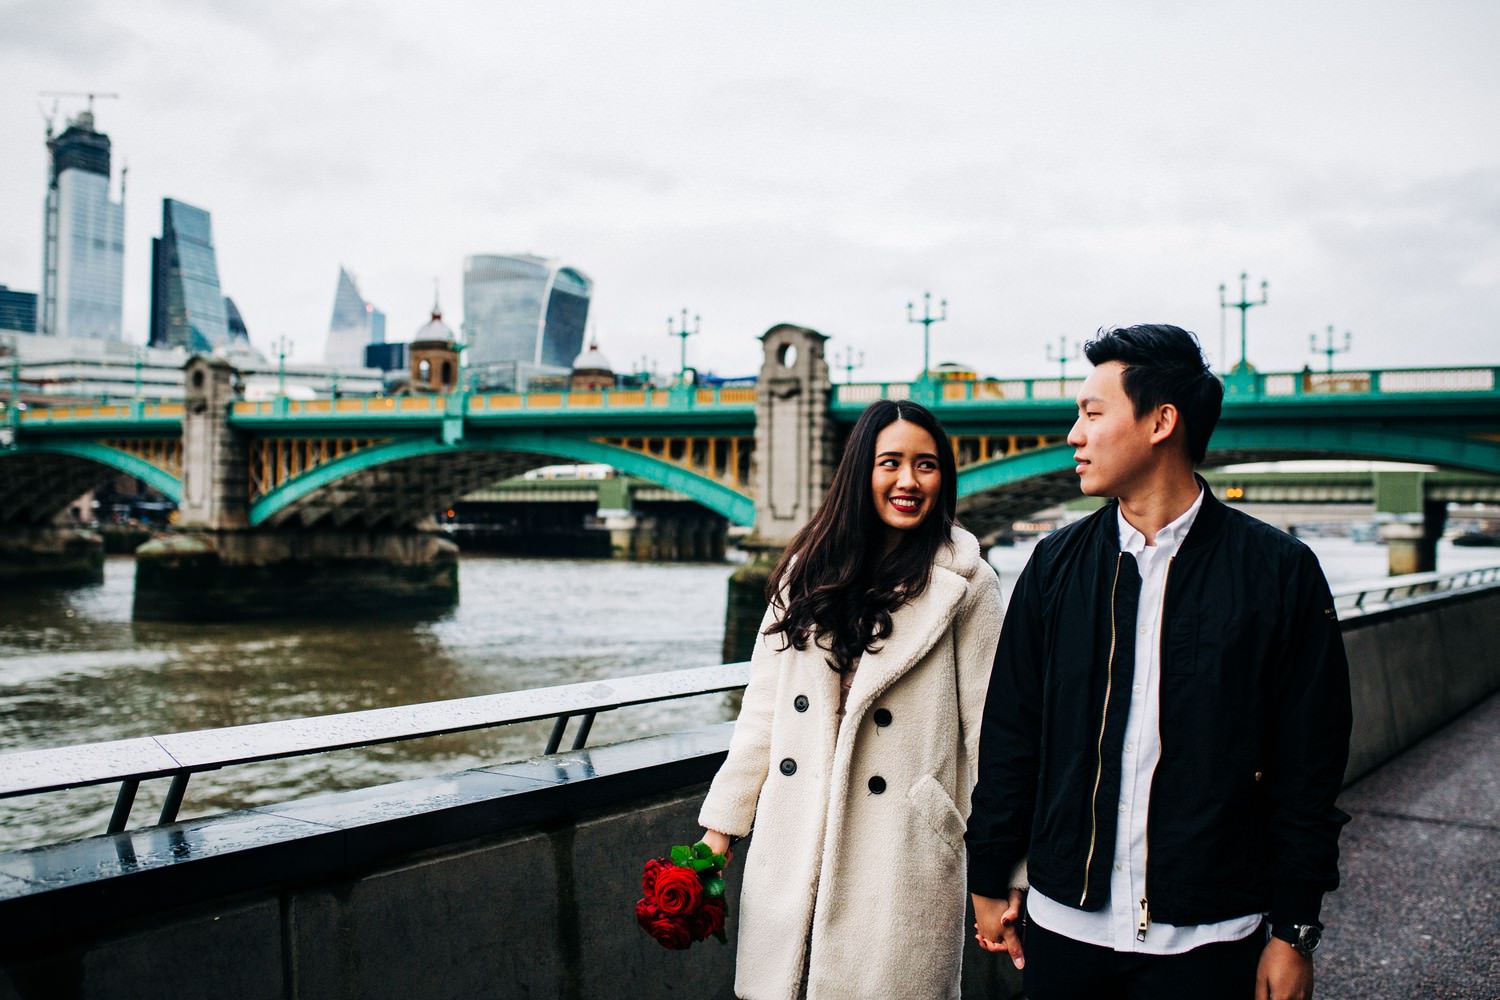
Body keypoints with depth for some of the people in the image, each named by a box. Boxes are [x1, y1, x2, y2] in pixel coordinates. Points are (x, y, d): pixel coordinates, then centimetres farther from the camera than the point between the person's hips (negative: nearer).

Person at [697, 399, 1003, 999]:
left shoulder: (963, 583, -4)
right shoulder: (809, 570, 8)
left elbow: (986, 730, -5)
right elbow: (763, 707, 8)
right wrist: (720, 828, 7)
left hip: (900, 855, -3)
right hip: (792, 853, 4)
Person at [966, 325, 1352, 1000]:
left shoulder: (1279, 570, -5)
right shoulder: (1056, 564, 3)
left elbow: (1309, 766, -3)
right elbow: (1009, 734, 6)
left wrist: (1294, 931, -3)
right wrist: (990, 881, 7)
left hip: (1205, 941, -2)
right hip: (1063, 925, 3)